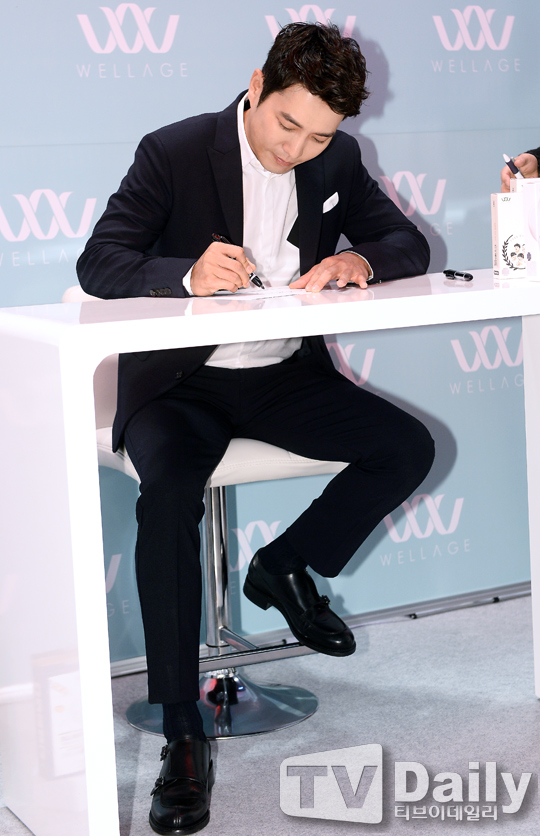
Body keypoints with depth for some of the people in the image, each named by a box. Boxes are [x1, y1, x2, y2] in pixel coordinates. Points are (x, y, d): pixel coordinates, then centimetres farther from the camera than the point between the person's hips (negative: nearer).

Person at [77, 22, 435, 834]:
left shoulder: (337, 159, 4)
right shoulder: (174, 152, -10)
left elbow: (411, 244, 8)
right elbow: (98, 264, -16)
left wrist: (359, 260, -17)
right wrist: (189, 274, -36)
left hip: (285, 376, 5)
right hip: (181, 380, -5)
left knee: (408, 448, -12)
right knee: (168, 492, -34)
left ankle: (286, 568, 13)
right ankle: (183, 733, -28)